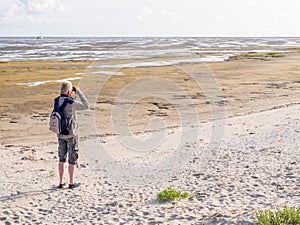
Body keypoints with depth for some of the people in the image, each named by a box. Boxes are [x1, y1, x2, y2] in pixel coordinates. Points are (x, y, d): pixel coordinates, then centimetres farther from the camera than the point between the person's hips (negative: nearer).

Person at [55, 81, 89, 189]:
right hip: (71, 134, -6)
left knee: (62, 158, 14)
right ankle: (71, 183, 14)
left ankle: (61, 182, 18)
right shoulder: (71, 103, -21)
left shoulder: (57, 101, -1)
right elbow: (86, 106, -11)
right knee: (72, 159, 6)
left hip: (60, 134, 6)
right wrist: (78, 92, -8)